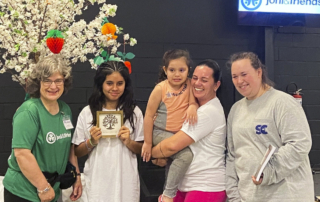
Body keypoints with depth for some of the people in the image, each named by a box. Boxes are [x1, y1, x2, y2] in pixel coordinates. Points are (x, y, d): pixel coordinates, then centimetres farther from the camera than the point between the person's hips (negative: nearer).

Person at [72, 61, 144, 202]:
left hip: (126, 182, 0)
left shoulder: (134, 112, 0)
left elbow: (142, 150, 6)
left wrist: (129, 142, -12)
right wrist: (91, 142, -13)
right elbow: (77, 152, 4)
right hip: (97, 183, 0)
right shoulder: (87, 112, -2)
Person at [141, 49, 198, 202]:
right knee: (186, 154, -25)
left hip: (180, 134, 6)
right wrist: (147, 142, -10)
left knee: (175, 158, 21)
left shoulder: (189, 84, -5)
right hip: (161, 133, -6)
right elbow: (149, 115, -12)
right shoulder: (160, 88, -16)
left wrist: (192, 107, -33)